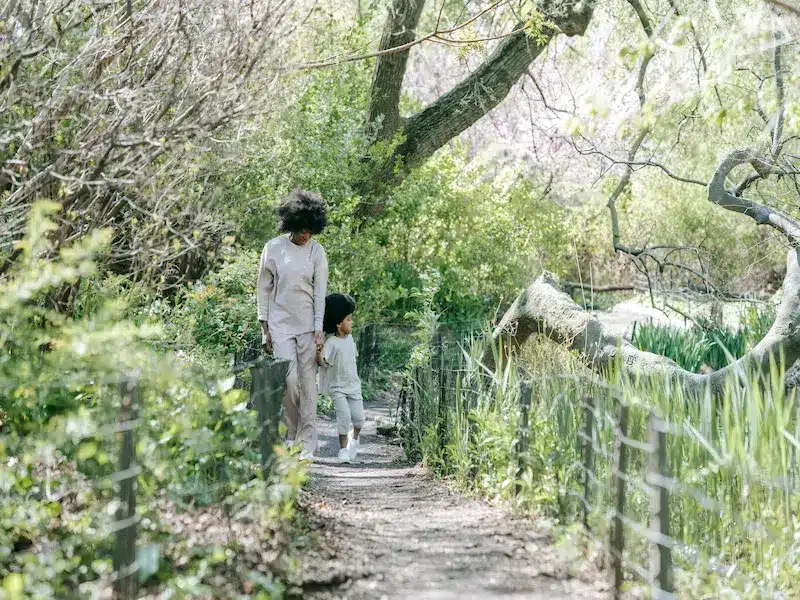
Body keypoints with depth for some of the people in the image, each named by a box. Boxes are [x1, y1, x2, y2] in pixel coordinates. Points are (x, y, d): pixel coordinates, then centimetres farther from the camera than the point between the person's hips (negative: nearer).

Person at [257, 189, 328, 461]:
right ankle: (291, 433, 13)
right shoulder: (273, 248, -1)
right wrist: (264, 328, 1)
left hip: (308, 325, 1)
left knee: (308, 382, -1)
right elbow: (264, 288, 4)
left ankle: (307, 445, 5)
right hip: (281, 324, -1)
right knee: (289, 380, -9)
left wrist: (319, 331, -8)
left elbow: (320, 293, -1)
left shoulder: (317, 251, 0)